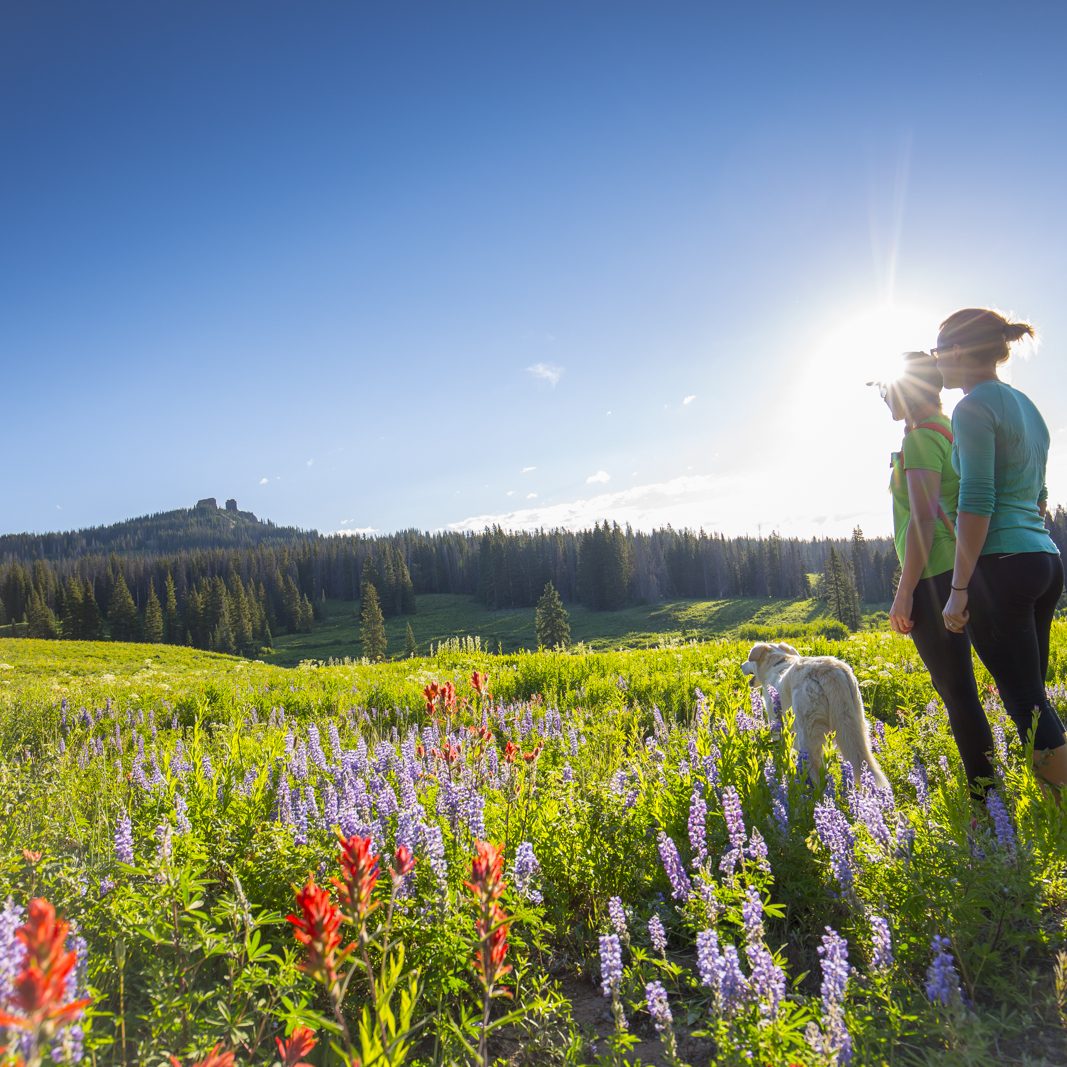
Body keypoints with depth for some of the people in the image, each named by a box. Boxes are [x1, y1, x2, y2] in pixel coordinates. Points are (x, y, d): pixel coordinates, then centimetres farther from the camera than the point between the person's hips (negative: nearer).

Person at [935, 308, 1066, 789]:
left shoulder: (975, 408, -10)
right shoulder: (1027, 406, 18)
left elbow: (977, 503, -17)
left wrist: (958, 589, -16)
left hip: (1001, 568, -9)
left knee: (1024, 700, -6)